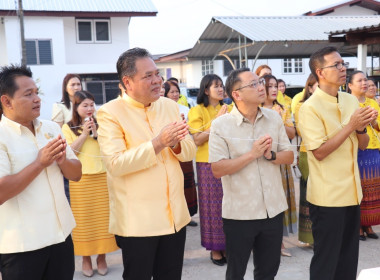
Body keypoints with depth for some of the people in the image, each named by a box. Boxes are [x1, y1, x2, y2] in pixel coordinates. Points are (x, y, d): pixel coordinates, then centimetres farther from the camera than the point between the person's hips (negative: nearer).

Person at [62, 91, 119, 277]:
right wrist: (84, 133, -11)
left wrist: (95, 133, -9)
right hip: (80, 179, -2)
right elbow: (69, 151, -6)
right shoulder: (68, 128, 4)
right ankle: (86, 258, 14)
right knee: (84, 218, 2)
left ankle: (102, 257, 16)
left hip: (101, 177, 2)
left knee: (103, 217, 4)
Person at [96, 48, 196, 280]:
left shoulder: (170, 106, 7)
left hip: (175, 216, 5)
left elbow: (190, 152, 8)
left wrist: (176, 144, -14)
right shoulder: (110, 113, -11)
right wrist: (158, 143, -25)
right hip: (137, 222, -5)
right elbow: (115, 164, -20)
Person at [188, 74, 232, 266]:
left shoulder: (229, 109, 10)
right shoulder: (197, 111, -2)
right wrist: (217, 121, -16)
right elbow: (198, 140, -11)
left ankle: (227, 245, 19)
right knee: (213, 206, 2)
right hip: (208, 164, -3)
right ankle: (214, 248, 15)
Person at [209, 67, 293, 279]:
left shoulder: (274, 118, 2)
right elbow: (218, 169, -16)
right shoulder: (221, 125, -12)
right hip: (239, 212, -4)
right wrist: (252, 153, -23)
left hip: (274, 209, 4)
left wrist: (270, 155, -16)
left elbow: (289, 157, 4)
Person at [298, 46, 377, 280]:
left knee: (349, 257, 17)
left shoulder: (351, 101, 8)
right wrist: (351, 126, -19)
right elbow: (319, 152, -20)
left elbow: (363, 145, 11)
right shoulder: (310, 108, -14)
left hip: (352, 192, 7)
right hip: (327, 196, -7)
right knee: (326, 259, 5)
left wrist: (361, 128, -10)